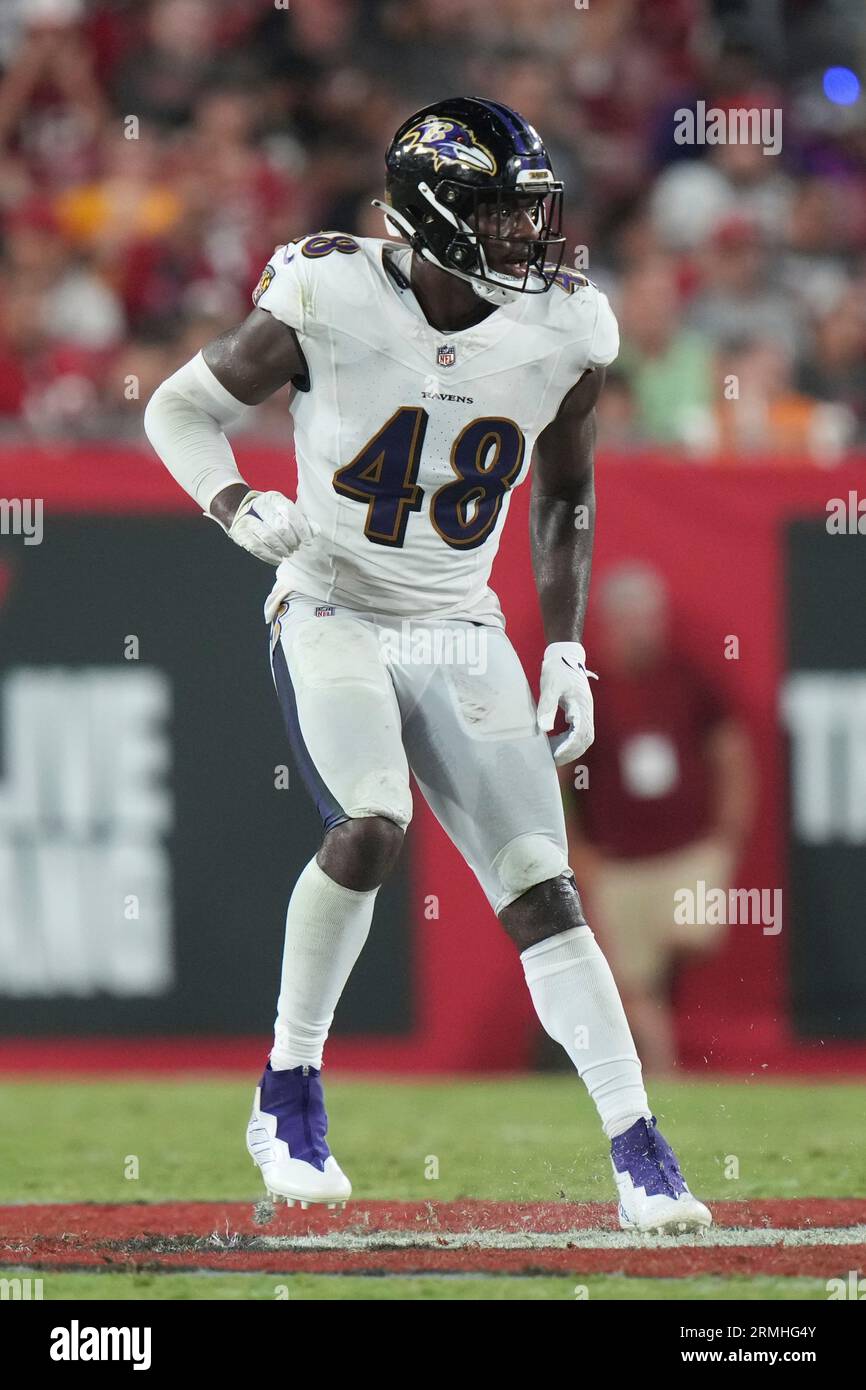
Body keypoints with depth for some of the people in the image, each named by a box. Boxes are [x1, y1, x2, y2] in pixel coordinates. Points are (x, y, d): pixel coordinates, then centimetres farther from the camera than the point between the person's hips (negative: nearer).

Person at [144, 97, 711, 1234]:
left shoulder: (562, 330, -6)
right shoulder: (331, 301, -16)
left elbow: (563, 499, 12)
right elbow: (182, 407, -2)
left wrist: (567, 653, 7)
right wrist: (240, 510, -20)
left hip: (462, 632, 3)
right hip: (332, 616, -3)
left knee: (540, 887, -5)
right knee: (372, 826, -27)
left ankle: (639, 1154, -3)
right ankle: (288, 1090, -9)